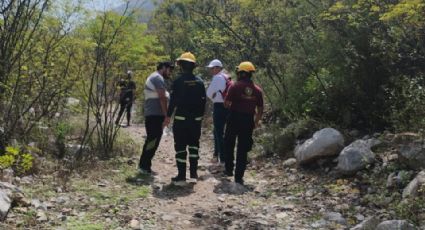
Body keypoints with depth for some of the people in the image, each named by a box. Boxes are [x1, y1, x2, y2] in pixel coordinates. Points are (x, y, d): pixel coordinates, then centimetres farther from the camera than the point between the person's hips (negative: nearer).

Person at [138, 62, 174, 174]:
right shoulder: (158, 78, -10)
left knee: (151, 140, 13)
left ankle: (144, 165, 17)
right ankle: (144, 165, -7)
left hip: (150, 114, 11)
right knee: (154, 140, -9)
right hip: (156, 114, -11)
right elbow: (162, 98, -17)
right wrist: (166, 115, -16)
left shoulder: (153, 77, 24)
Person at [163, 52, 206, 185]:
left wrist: (168, 116, -2)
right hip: (196, 119, 4)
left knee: (180, 147, 2)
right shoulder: (199, 82, 3)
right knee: (194, 145, 15)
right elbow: (203, 100, 6)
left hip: (181, 119, -4)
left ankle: (181, 177, 2)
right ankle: (193, 174, 15)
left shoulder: (178, 81, -12)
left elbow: (173, 100, -11)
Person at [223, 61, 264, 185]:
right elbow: (260, 110, 6)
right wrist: (256, 122, 17)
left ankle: (229, 169, 21)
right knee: (243, 149, 8)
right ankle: (239, 176, 8)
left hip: (234, 118, -3)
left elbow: (226, 103, -11)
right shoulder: (257, 90, 3)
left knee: (229, 145, 18)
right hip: (248, 120, 3)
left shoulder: (235, 86, -9)